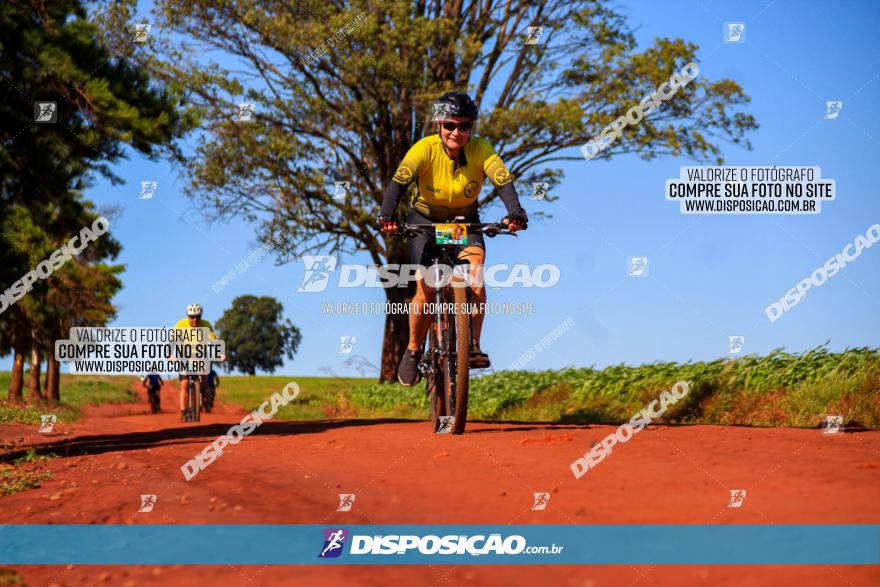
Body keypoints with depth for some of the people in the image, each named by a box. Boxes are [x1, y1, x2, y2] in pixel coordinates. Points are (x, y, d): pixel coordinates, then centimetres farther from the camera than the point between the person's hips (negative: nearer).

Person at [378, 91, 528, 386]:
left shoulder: (481, 150, -21)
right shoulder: (425, 149, -25)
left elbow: (504, 182, -33)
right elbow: (399, 182, -36)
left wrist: (515, 212, -53)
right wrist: (387, 215, -55)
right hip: (425, 220, -1)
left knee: (475, 271, -26)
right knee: (426, 292, -13)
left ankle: (474, 346, -20)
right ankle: (413, 351, 10)